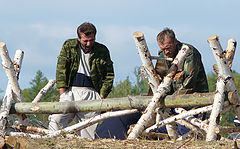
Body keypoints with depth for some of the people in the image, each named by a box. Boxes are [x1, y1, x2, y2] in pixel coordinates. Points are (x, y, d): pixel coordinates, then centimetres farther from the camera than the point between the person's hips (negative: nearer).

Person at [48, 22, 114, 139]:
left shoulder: (102, 51, 10)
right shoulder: (69, 46, 9)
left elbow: (109, 75, 14)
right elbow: (61, 69, 5)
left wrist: (102, 95, 3)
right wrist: (63, 92, -4)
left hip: (91, 92, 0)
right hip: (71, 90, 0)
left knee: (90, 128, -7)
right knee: (56, 119, -21)